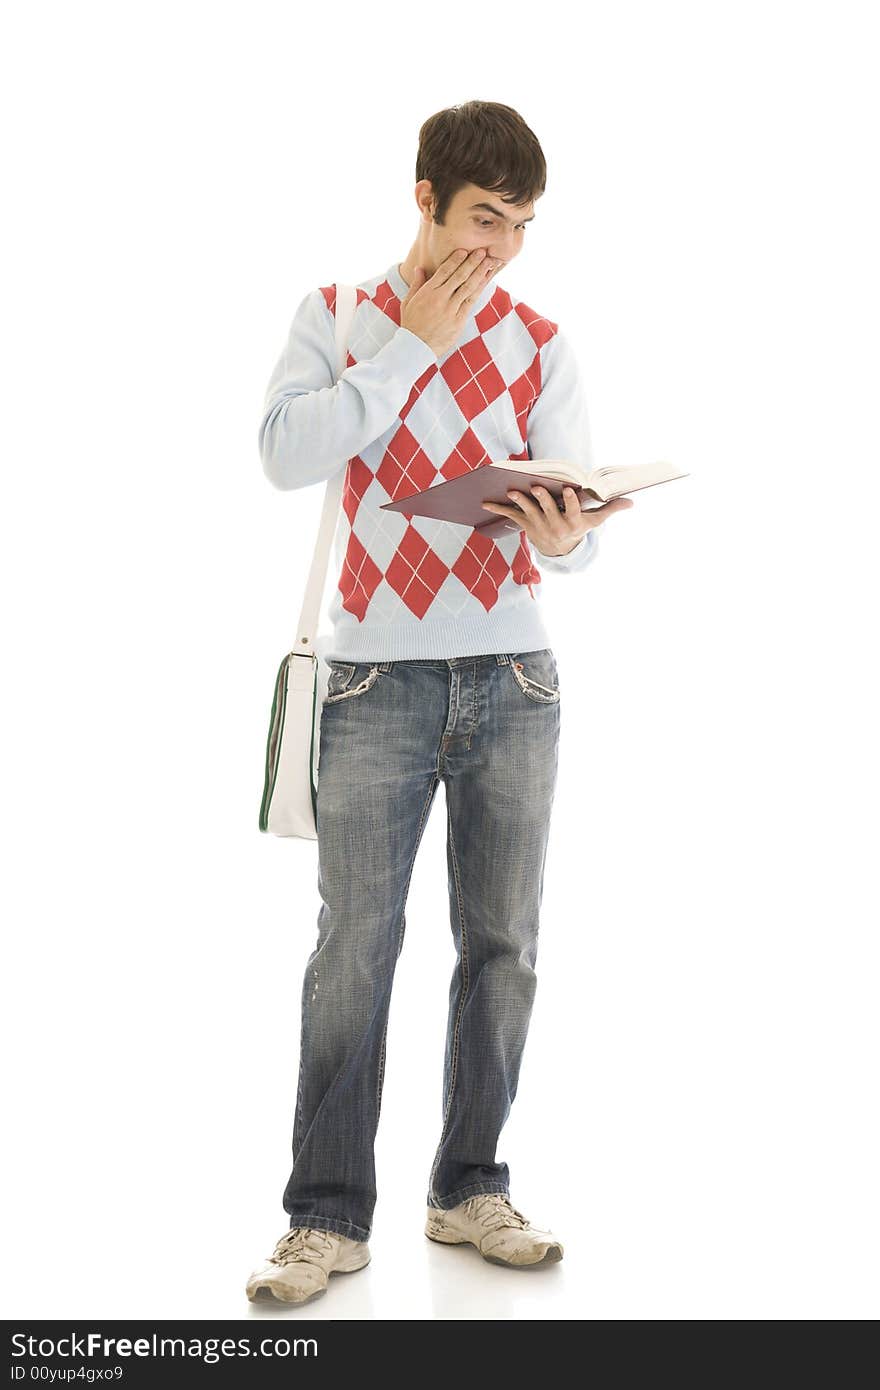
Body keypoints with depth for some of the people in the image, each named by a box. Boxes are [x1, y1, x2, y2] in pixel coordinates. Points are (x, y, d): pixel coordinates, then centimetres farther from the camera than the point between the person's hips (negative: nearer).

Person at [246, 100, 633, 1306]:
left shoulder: (540, 345, 8)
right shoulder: (337, 316, 5)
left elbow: (581, 529, 1)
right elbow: (286, 455, -12)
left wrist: (561, 539, -23)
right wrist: (413, 344, -10)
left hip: (515, 680, 3)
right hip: (380, 675, -2)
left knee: (501, 945, 7)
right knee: (355, 948, -4)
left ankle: (470, 1191, 20)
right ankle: (329, 1217, 5)